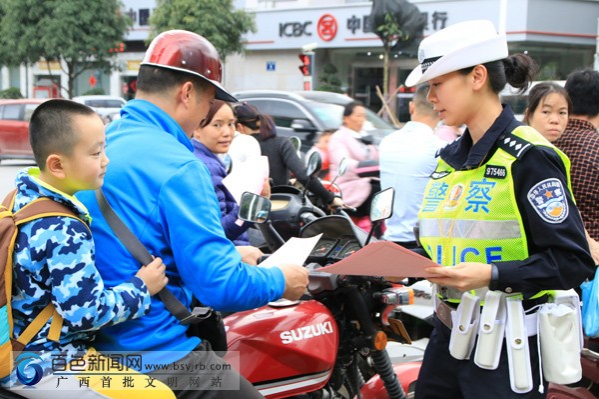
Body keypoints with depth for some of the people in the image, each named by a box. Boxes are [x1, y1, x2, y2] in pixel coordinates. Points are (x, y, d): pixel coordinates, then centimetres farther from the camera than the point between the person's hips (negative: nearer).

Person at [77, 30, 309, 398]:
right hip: (159, 357, -9)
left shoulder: (102, 145, 6)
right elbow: (220, 286, -23)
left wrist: (231, 255, 24)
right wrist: (281, 281, -5)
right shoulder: (177, 166, -20)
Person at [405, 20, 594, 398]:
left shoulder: (529, 156, -14)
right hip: (448, 335, 7)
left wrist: (492, 275, -27)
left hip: (508, 345, -7)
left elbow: (573, 261, -17)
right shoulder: (450, 158, 10)